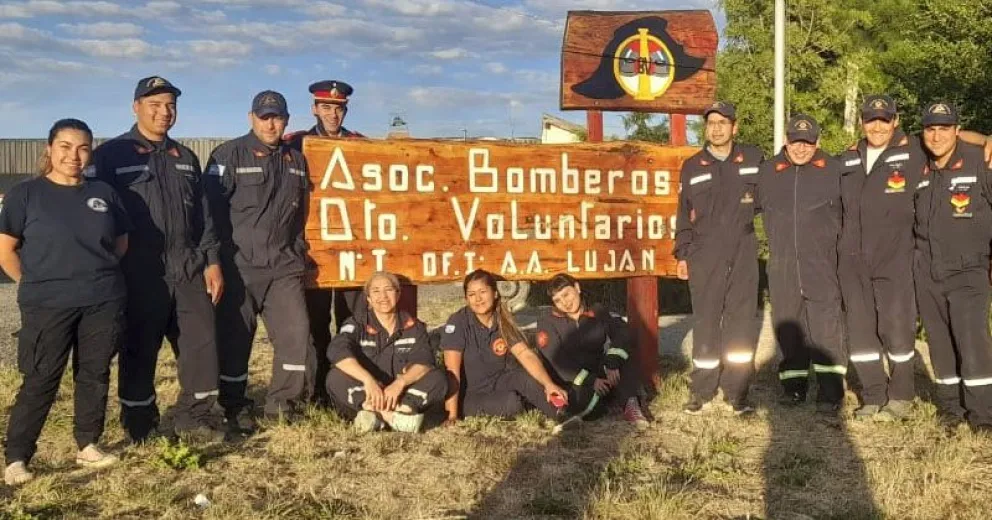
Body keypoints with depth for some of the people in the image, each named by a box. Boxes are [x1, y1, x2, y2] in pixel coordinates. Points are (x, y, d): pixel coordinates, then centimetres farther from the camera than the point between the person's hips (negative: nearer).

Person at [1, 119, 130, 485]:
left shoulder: (104, 194, 6)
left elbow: (121, 242, 16)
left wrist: (98, 273, 9)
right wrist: (34, 284, -1)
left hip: (104, 304, 4)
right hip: (47, 307, -3)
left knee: (95, 375, 10)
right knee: (40, 381, 0)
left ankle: (88, 446, 24)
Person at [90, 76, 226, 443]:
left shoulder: (185, 158, 16)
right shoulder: (111, 154, 0)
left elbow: (203, 213, 16)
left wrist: (212, 261, 9)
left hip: (189, 270, 5)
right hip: (139, 273, -4)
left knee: (201, 342, 2)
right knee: (139, 350, 3)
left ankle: (196, 416, 16)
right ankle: (139, 425, 17)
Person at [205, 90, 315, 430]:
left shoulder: (296, 160, 13)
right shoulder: (228, 156, -4)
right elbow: (211, 209, -8)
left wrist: (297, 253, 15)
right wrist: (216, 259, -10)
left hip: (284, 266, 4)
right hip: (239, 265, -4)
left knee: (296, 333, 0)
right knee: (235, 339, 3)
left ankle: (282, 401, 16)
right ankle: (235, 407, 19)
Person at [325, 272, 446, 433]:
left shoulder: (414, 327, 5)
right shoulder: (357, 324, 1)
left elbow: (423, 362, -11)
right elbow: (337, 351, -20)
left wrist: (400, 383, -32)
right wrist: (368, 379, -36)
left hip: (403, 395, 1)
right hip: (364, 396, -1)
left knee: (437, 378, -23)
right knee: (336, 378, -27)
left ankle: (376, 413, -36)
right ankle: (394, 415, -37)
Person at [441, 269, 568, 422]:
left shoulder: (504, 323, -3)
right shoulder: (457, 323, -19)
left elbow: (525, 355, -14)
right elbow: (452, 370, -25)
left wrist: (548, 384, -30)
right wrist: (453, 414, -30)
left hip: (498, 383, 4)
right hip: (470, 395, -4)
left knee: (526, 377, -25)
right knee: (510, 404, -31)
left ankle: (562, 418, -7)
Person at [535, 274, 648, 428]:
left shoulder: (598, 313, 5)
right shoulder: (547, 323, -1)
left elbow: (621, 332, -13)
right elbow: (556, 360, -13)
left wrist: (613, 362, -31)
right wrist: (589, 381, -22)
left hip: (598, 374, 3)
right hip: (570, 383, -3)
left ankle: (630, 404, -29)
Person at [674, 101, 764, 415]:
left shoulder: (753, 159, 7)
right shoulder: (693, 167, 9)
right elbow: (684, 214, 10)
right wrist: (682, 254, 7)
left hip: (743, 256, 0)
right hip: (704, 258, 0)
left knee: (741, 322, 2)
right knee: (706, 323, 2)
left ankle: (735, 394, 11)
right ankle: (701, 394, 10)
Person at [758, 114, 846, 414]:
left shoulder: (835, 169, 4)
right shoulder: (768, 171, 10)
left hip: (822, 264, -3)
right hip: (781, 266, 3)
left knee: (826, 327, -9)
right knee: (787, 327, 9)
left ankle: (830, 393, -4)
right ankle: (793, 386, 20)